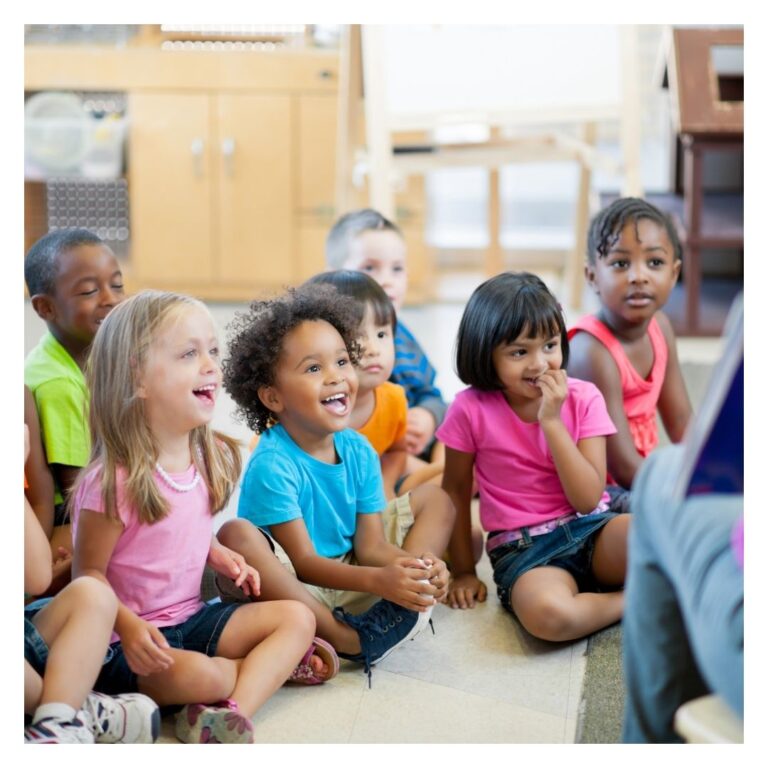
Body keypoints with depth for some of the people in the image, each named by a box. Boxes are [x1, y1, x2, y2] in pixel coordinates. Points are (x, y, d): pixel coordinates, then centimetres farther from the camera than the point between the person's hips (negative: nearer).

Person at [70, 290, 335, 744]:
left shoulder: (211, 458, 2)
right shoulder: (114, 481, -21)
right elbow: (88, 574, -14)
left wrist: (219, 555, -2)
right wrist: (128, 626, -29)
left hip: (193, 618, 7)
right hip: (132, 639, -7)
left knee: (297, 617, -7)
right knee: (193, 674, -34)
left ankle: (233, 708, -26)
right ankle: (276, 666, -3)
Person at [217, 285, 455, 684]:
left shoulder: (359, 451, -3)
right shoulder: (272, 464, -22)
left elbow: (370, 545, -5)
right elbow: (303, 562, -22)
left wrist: (416, 564, -26)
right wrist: (378, 580, -36)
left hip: (347, 571, 7)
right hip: (290, 587, -7)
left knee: (434, 499, 7)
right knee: (237, 535, -36)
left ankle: (396, 611, -21)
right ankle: (347, 639, -27)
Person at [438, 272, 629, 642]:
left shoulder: (583, 398, -2)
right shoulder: (471, 410, -6)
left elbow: (587, 500, -10)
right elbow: (456, 489, 7)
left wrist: (552, 421, -17)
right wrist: (463, 571, 10)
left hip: (590, 529, 1)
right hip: (523, 549, -1)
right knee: (546, 612, -38)